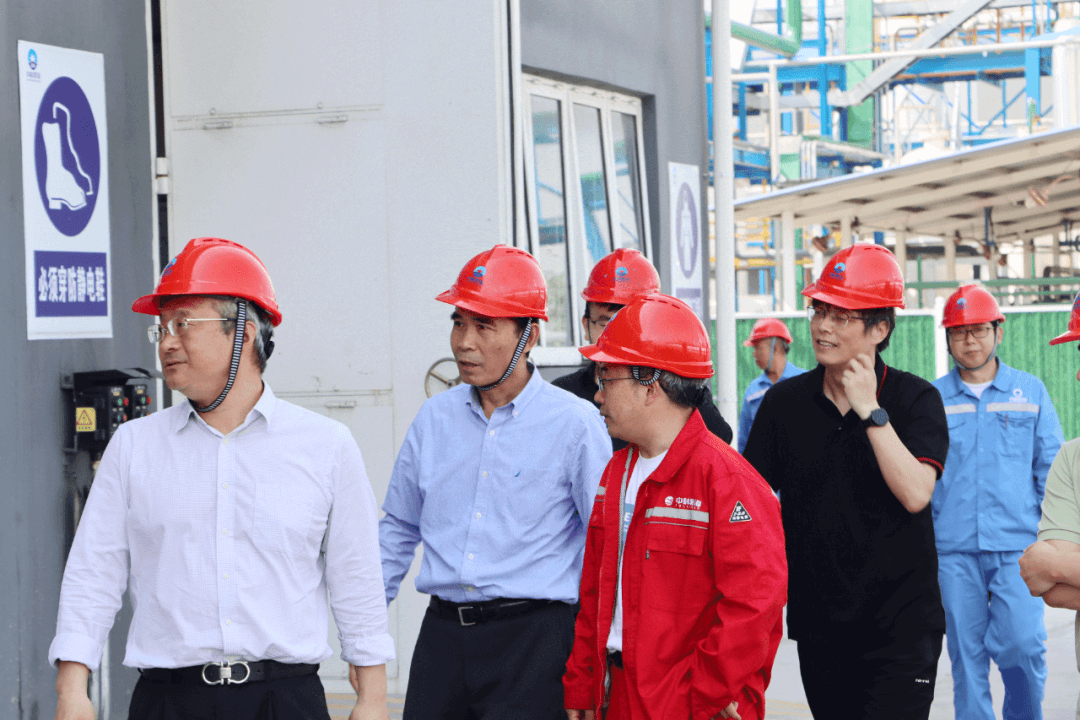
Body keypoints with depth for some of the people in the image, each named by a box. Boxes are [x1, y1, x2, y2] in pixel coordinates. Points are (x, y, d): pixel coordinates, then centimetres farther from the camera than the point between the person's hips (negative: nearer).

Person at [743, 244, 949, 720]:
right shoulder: (784, 402, 4)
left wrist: (870, 410, -18)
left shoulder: (916, 399, -4)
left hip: (900, 625, -4)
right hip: (817, 623, 4)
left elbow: (915, 494, -18)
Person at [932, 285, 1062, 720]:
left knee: (1023, 643, -10)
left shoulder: (1030, 391, 7)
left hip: (1017, 544, -1)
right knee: (966, 654, 3)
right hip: (953, 550, 1)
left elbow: (1051, 468, 10)